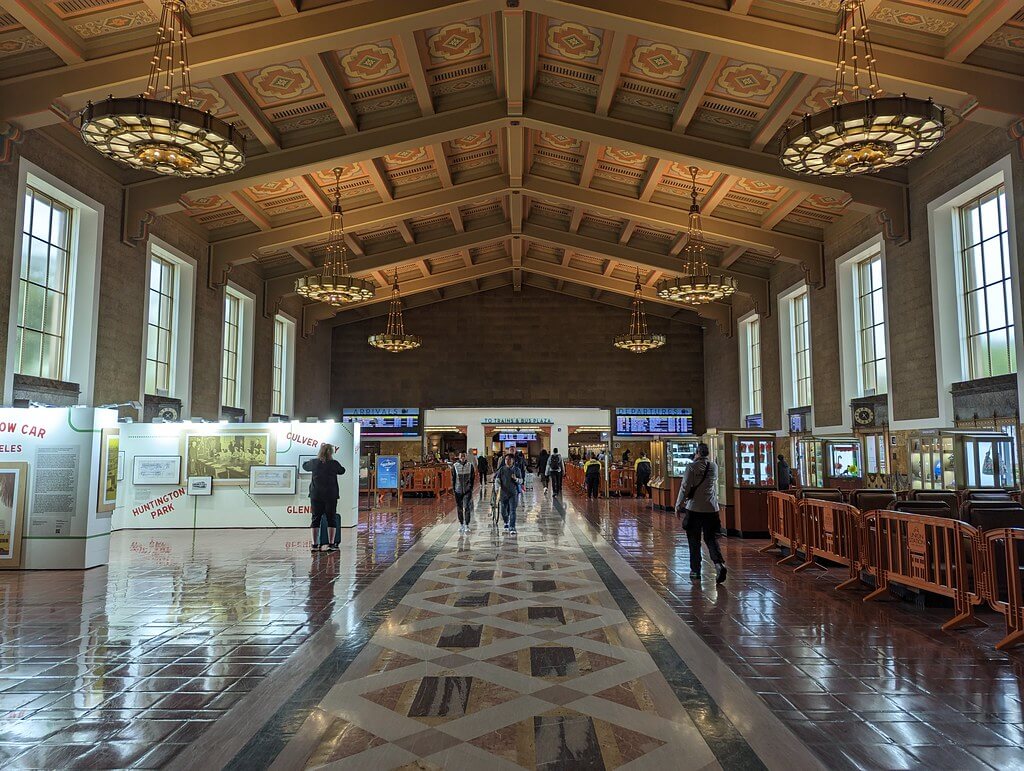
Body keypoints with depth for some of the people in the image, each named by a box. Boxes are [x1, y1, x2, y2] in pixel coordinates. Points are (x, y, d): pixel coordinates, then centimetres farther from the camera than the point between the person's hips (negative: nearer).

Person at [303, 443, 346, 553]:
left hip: (315, 495, 2)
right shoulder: (334, 464, -7)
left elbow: (305, 466, 18)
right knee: (331, 518, 5)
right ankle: (331, 544, 2)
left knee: (316, 519, 7)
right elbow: (342, 470, 11)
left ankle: (315, 545, 7)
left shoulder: (314, 462, -2)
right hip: (331, 495, -2)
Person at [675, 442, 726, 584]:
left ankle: (695, 570, 15)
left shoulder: (693, 466, -8)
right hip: (711, 508, 3)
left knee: (694, 540, 8)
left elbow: (685, 487, -9)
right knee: (711, 538, 7)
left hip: (694, 508, -3)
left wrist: (678, 505, -2)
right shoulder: (714, 466, 5)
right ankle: (719, 564, -15)